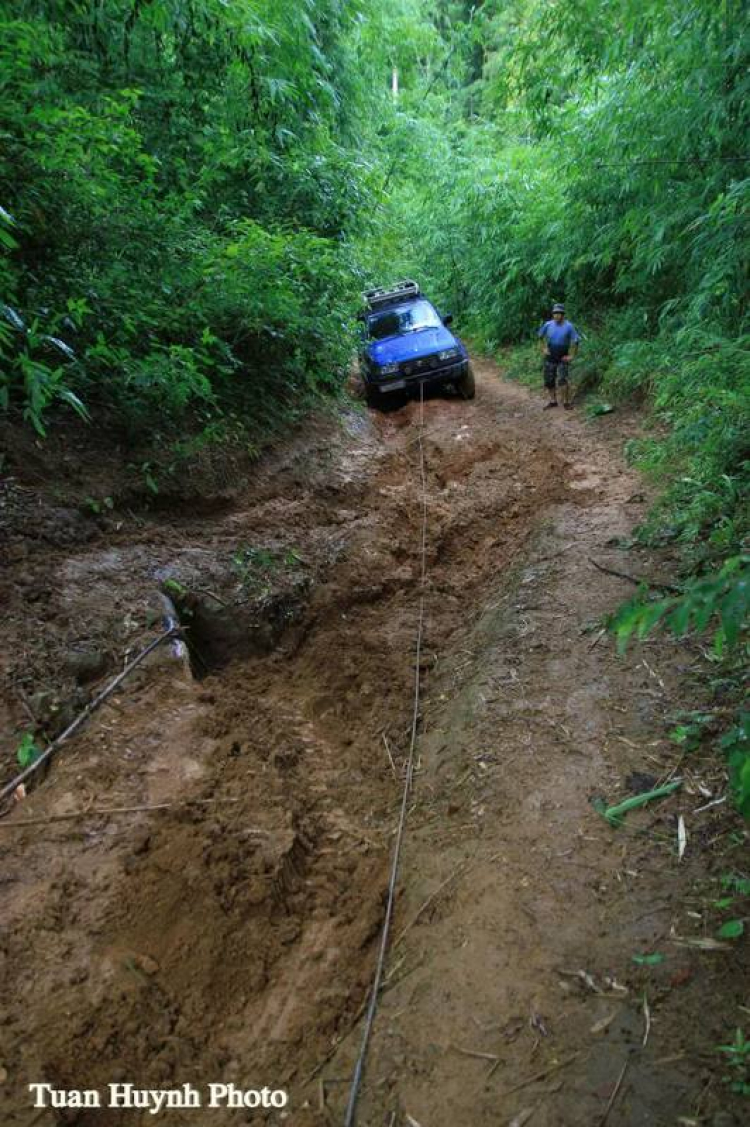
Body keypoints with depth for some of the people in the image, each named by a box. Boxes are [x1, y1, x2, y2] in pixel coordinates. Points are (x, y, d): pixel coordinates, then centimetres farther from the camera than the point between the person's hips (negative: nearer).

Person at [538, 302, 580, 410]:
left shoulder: (569, 326, -9)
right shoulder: (548, 325, -2)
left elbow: (575, 342, -3)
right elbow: (541, 336, 14)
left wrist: (571, 356, -7)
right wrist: (543, 349, 6)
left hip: (562, 358, -3)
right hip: (550, 357, 3)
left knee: (562, 380, -16)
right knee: (549, 380, 7)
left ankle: (566, 402, -5)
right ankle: (553, 400, 22)